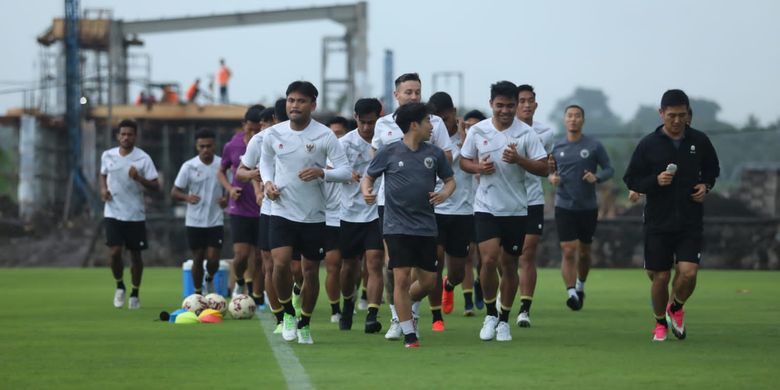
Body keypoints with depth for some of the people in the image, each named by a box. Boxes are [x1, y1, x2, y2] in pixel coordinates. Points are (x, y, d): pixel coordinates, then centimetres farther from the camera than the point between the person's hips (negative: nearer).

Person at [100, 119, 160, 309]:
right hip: (113, 213, 1)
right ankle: (120, 286, 16)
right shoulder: (107, 156, 3)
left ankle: (135, 294, 22)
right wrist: (103, 189, 1)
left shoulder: (143, 158, -7)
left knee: (135, 254, 5)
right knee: (114, 252, -10)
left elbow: (155, 186, -8)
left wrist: (139, 178, -26)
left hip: (135, 214, -1)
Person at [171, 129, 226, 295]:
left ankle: (210, 280, 26)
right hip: (194, 221, 0)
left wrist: (227, 199, -14)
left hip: (215, 221, 0)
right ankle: (198, 294, 21)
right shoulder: (189, 166, -5)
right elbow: (174, 192, -1)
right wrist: (187, 197, -23)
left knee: (213, 259, -6)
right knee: (198, 258, 6)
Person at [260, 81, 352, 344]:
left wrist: (321, 172, -26)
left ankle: (305, 324, 27)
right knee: (281, 263, -18)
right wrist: (267, 182, -2)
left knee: (310, 271, 7)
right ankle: (288, 312, 7)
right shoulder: (273, 134, 0)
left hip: (314, 216, 0)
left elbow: (346, 171, -8)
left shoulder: (325, 136, -8)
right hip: (281, 212, 0)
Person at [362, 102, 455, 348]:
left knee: (429, 281, 5)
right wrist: (366, 191, -16)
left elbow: (450, 180, 15)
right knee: (402, 278, -9)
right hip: (397, 226, -4)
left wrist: (445, 193, -7)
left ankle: (405, 306, 37)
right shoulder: (389, 153, -2)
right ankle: (409, 335, -1)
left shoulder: (435, 154, 6)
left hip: (426, 227, 4)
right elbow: (368, 177, 6)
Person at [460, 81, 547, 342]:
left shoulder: (526, 133, -3)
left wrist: (518, 159, -21)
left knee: (509, 265, 7)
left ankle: (504, 320, 22)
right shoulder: (477, 131, 1)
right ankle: (490, 314, 7)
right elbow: (464, 161, 12)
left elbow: (543, 168, -4)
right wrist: (479, 168, -10)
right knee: (489, 260, -14)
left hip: (516, 209, 0)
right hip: (486, 207, 0)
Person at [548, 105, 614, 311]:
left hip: (588, 207, 0)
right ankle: (571, 293, -16)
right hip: (564, 207, 0)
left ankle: (580, 287, 35)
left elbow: (609, 169, 2)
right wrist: (552, 177, -7)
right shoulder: (557, 147, 4)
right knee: (568, 251, -13)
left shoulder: (594, 146, -2)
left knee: (584, 252, 11)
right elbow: (551, 170, 16)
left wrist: (597, 177, -19)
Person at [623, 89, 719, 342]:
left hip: (691, 223, 1)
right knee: (660, 276, 3)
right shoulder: (648, 145, -3)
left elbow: (712, 169, 20)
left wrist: (706, 185, 0)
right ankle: (660, 323, 27)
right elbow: (631, 180, 2)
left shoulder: (699, 141, 3)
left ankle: (676, 308, 19)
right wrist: (656, 181, -16)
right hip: (658, 223, -1)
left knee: (688, 272, -13)